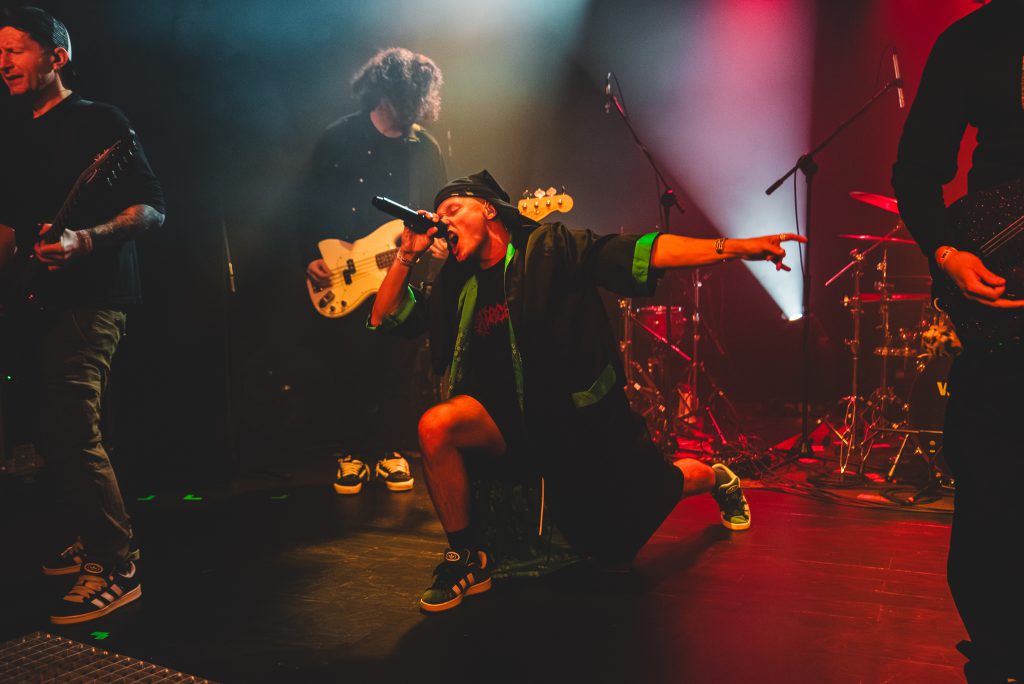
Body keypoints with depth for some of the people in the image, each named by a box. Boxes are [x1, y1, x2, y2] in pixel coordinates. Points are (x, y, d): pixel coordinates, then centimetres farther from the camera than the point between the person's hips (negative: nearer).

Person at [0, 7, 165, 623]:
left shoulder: (99, 122, -4)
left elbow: (153, 208, -10)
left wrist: (87, 240, -24)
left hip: (91, 299, -8)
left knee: (72, 437, -16)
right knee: (58, 437, 12)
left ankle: (116, 569, -8)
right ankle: (92, 542, 28)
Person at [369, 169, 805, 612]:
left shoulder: (549, 248, -13)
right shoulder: (458, 285, 2)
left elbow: (639, 252, -23)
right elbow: (384, 318, 8)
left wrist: (735, 247, -33)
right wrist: (407, 256, -7)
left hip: (586, 414, -3)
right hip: (513, 417, 3)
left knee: (635, 519, 10)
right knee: (436, 426, -24)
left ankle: (713, 478, 46)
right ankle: (466, 559, -8)